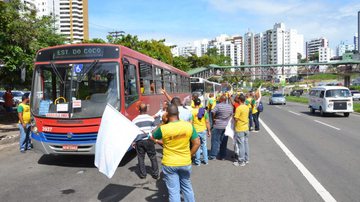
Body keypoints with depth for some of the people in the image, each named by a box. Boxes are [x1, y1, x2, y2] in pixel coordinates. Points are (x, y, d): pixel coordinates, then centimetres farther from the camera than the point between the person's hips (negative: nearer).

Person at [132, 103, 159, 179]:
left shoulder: (135, 120, -2)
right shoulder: (151, 118, -2)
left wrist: (133, 142, 13)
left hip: (139, 141, 0)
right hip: (149, 140, 0)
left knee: (141, 158, 12)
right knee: (153, 157, 11)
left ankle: (142, 174, 17)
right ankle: (155, 174, 15)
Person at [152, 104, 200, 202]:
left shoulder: (163, 128, -17)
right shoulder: (189, 125, -11)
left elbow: (152, 137, 3)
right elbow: (197, 143, -5)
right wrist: (189, 155, 6)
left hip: (169, 164, -2)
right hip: (185, 163, 3)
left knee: (174, 191, 9)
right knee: (187, 187, 24)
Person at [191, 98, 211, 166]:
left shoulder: (192, 111, -11)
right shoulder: (204, 111, -2)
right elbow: (207, 122, 0)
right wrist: (209, 131, 8)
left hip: (196, 131, -3)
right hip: (203, 130, 3)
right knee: (204, 145, 16)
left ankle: (197, 161, 12)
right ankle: (205, 160, 22)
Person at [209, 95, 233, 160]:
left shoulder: (218, 106, -15)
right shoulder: (230, 106, 2)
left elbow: (213, 113, -18)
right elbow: (231, 115, 9)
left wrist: (214, 118, -1)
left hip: (218, 126, -5)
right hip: (226, 126, 5)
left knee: (215, 141, 3)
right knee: (224, 141, 11)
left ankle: (213, 155, 6)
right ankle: (222, 156, 18)